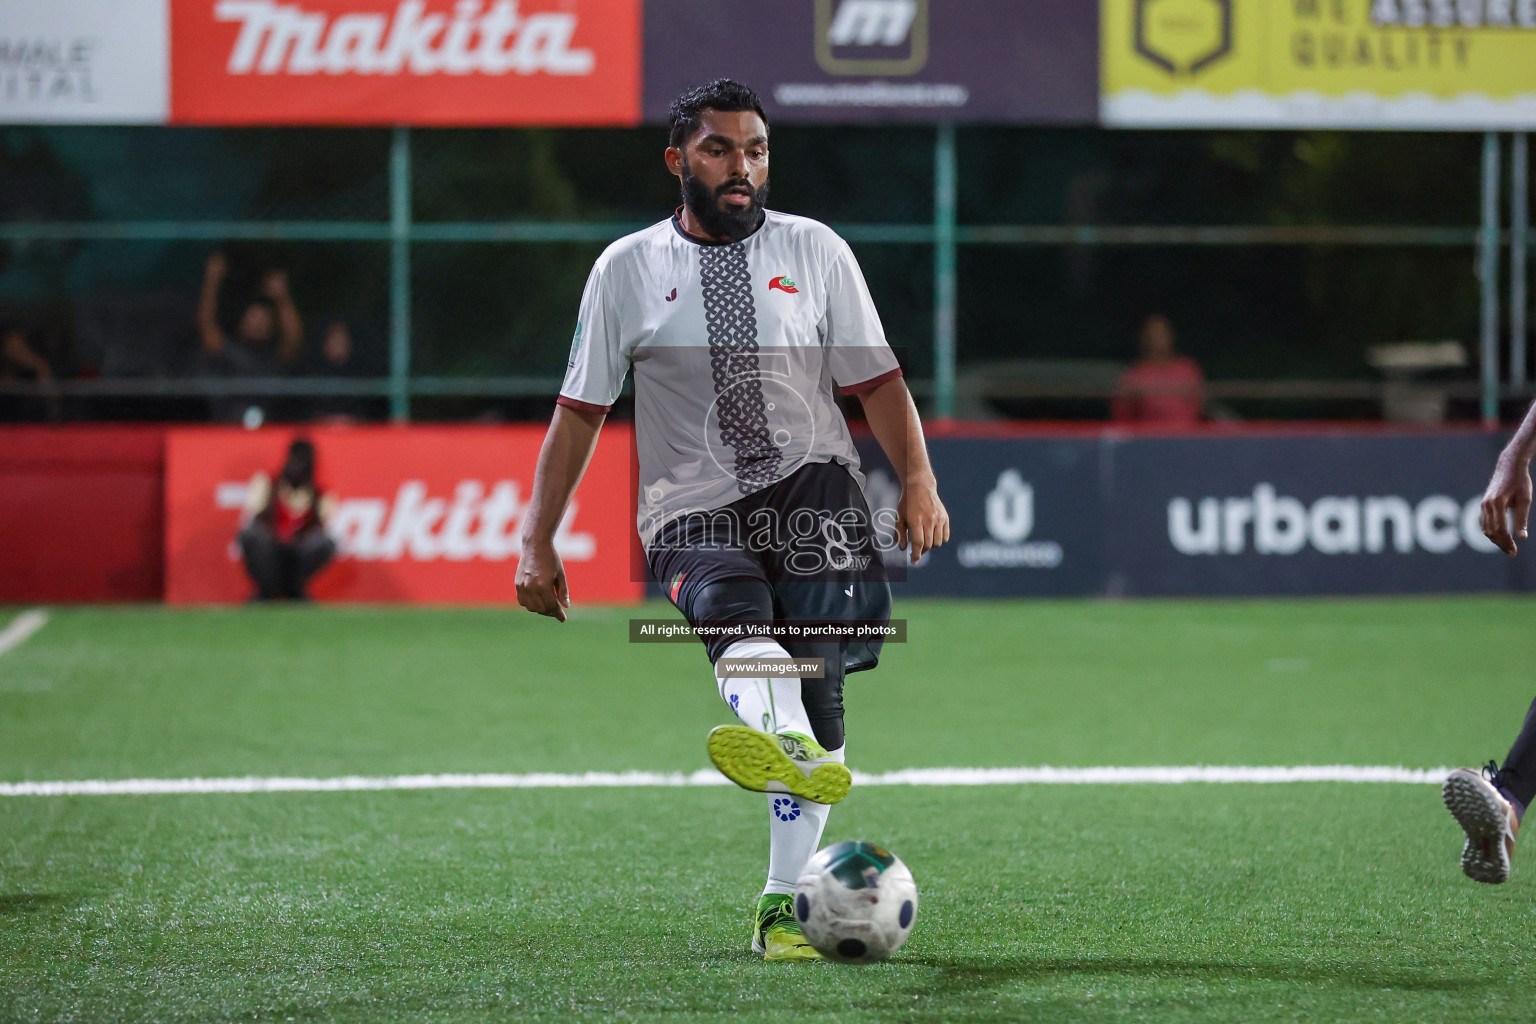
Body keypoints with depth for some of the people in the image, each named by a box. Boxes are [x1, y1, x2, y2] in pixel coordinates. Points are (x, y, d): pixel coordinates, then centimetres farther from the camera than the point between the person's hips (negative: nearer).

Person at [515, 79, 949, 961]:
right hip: (695, 510, -1)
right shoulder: (629, 269, 9)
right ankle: (788, 749, -67)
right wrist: (538, 543, 9)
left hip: (809, 481, 1)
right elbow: (579, 411, 13)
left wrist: (919, 481, -5)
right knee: (734, 603, -34)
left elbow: (877, 380, 10)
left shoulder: (815, 251, 11)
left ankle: (784, 904, -15)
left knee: (815, 675, -19)